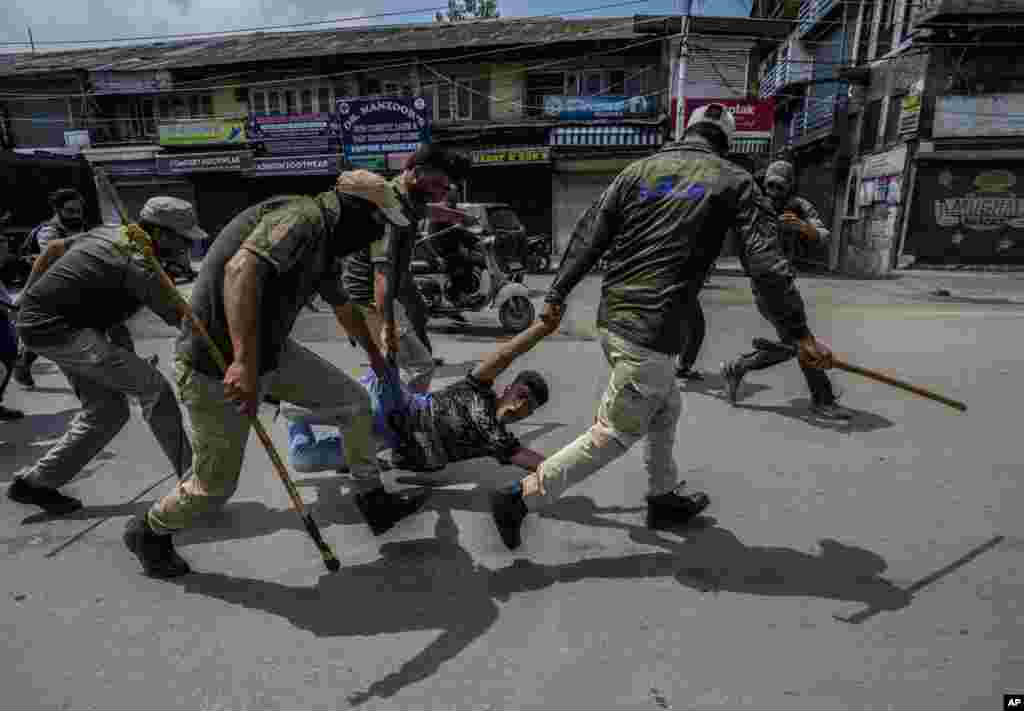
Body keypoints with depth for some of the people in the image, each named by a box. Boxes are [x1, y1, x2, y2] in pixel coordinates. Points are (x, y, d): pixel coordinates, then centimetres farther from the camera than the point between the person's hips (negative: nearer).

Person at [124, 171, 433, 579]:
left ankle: (375, 504, 19)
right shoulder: (305, 216, -19)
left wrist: (374, 353, 41)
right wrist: (244, 363, -42)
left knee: (353, 402, 6)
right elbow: (241, 268, -36)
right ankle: (148, 532, 37)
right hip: (219, 367, -9)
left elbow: (344, 308, 27)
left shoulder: (324, 242, 11)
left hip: (271, 351, 9)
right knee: (215, 487, 5)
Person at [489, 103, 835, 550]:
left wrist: (557, 295, 11)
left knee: (665, 409, 25)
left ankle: (665, 499, 39)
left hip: (610, 318, 7)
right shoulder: (735, 181, 3)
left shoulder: (639, 169, 12)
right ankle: (520, 497, 6)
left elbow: (588, 237, 6)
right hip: (650, 332, -6)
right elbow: (766, 263, -3)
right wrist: (800, 333, 1)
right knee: (614, 435, 4)